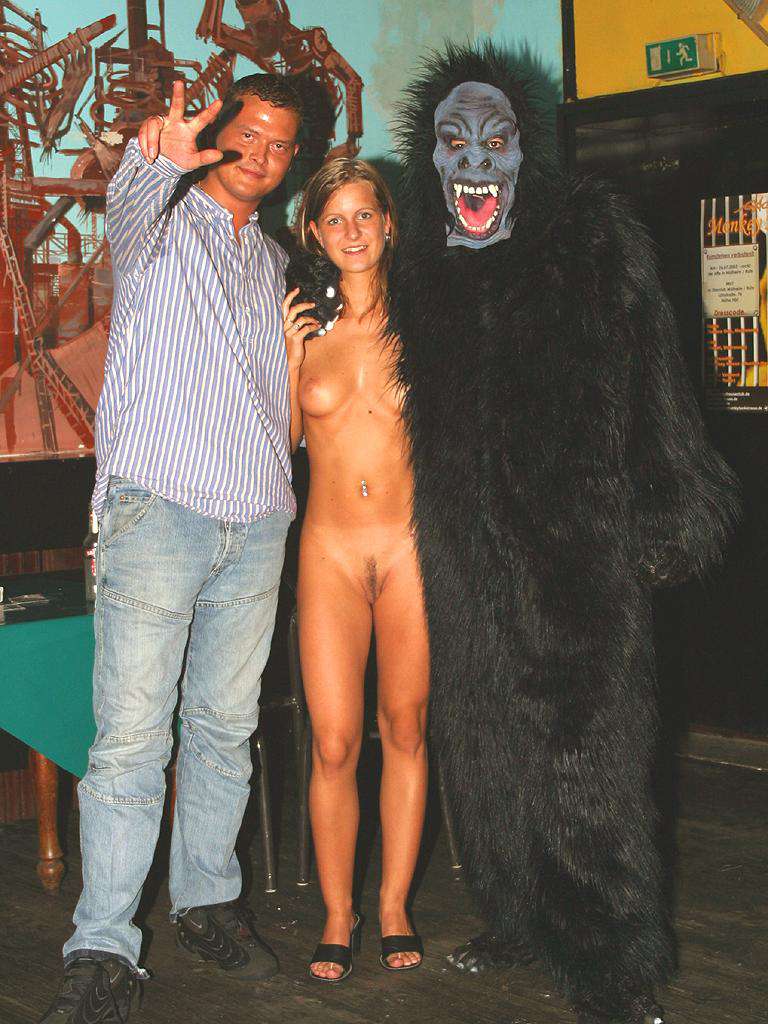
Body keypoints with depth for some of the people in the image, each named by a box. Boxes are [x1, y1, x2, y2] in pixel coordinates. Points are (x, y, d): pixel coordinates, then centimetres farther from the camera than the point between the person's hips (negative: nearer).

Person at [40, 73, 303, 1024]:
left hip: (255, 519, 6)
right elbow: (128, 211, -23)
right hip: (159, 507, -6)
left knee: (225, 726, 11)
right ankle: (102, 948, -4)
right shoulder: (164, 223, 3)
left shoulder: (272, 261, 21)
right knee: (132, 736, -9)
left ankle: (207, 900, 24)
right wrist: (157, 158, -45)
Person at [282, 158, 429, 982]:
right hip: (331, 549, 0)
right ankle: (337, 915, 12)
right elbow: (284, 437, 9)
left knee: (405, 729, 7)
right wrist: (289, 357, -2)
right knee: (333, 743, -3)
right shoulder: (304, 322, 6)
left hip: (410, 543, 0)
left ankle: (393, 907, 20)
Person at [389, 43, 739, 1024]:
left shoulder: (589, 238, -2)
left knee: (581, 743, -4)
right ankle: (521, 920, 29)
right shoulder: (419, 270, 10)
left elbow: (653, 390, -4)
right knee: (485, 738, 12)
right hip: (466, 555, 5)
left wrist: (666, 519, -8)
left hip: (575, 545, -5)